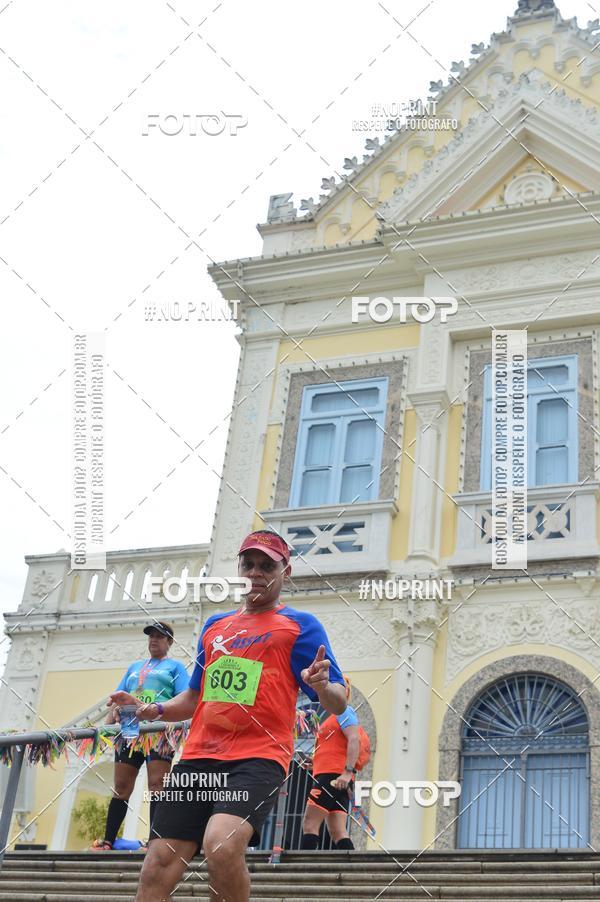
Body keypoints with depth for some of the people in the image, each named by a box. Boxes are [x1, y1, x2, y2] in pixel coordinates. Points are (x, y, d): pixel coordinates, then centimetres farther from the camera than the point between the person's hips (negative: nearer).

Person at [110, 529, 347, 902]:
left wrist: (322, 686, -26)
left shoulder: (300, 625, 5)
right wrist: (156, 710, 11)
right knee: (157, 869, -3)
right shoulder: (214, 625, 21)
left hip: (258, 757, -5)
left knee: (221, 845, -31)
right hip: (199, 758, 5)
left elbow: (338, 703, -2)